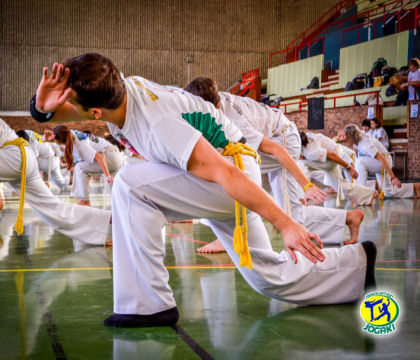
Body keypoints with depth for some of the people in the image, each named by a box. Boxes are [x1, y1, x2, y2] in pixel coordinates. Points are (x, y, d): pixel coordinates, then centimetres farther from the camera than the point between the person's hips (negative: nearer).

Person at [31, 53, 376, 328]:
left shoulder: (156, 126, -32)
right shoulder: (120, 88, -11)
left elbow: (225, 174, -34)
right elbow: (55, 111, -5)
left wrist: (285, 224, -33)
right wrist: (45, 105, -31)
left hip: (233, 170, -9)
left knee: (130, 185, -27)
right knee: (271, 277, 18)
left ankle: (149, 305, -19)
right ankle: (359, 263, 34)